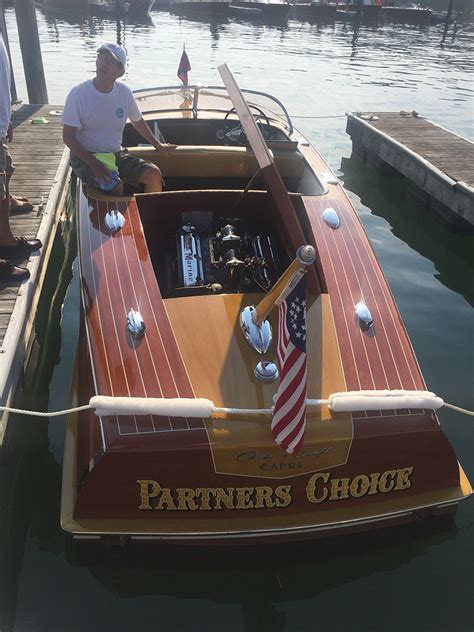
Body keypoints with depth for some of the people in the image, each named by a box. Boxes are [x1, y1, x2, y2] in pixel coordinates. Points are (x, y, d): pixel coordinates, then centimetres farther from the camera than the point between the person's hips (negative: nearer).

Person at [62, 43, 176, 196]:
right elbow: (68, 136, -12)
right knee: (115, 187, -32)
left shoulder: (124, 92, -1)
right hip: (85, 156, -4)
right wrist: (93, 163, -23)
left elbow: (137, 121, 19)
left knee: (154, 174, -16)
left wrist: (157, 145, 25)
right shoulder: (78, 93, -12)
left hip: (116, 154, 5)